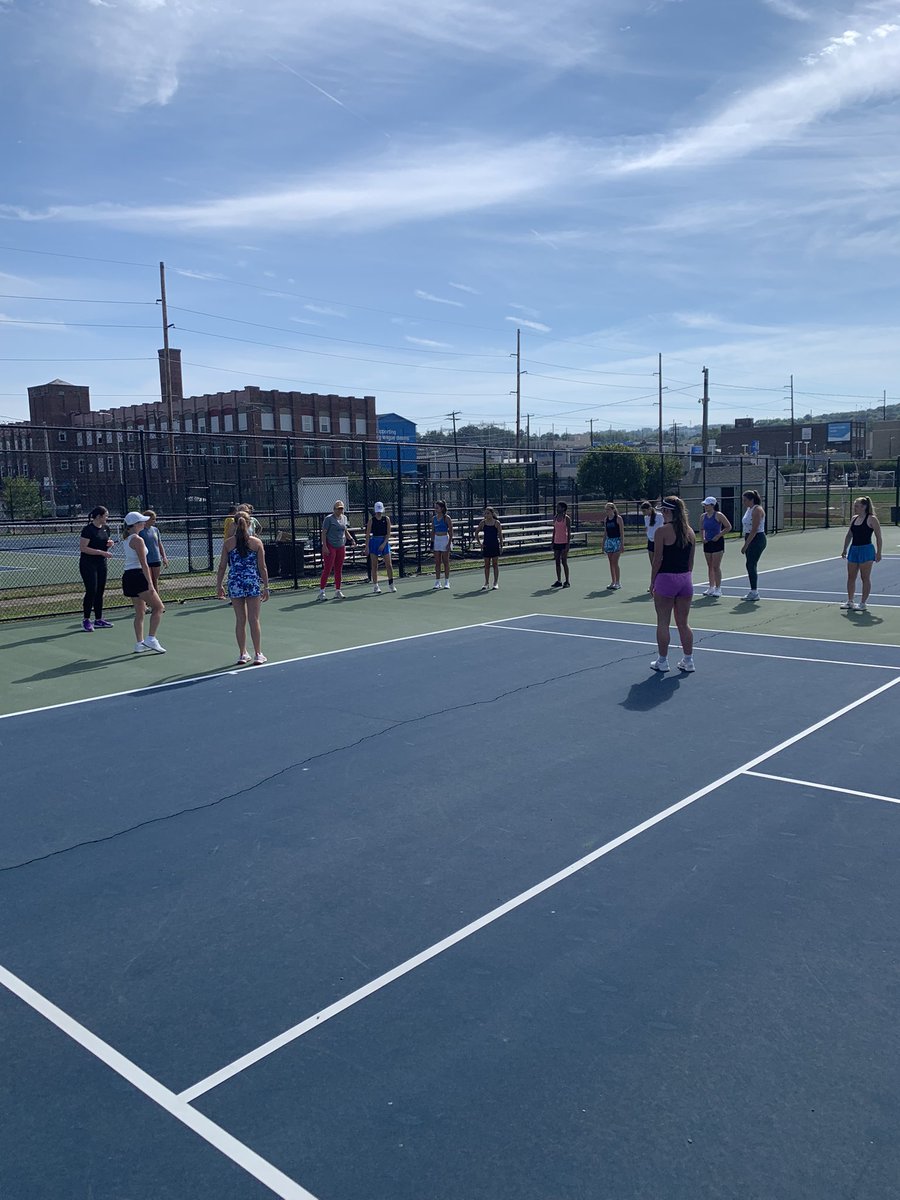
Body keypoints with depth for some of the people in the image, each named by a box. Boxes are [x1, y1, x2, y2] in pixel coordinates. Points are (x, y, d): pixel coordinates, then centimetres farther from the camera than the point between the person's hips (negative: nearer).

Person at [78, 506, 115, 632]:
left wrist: (110, 544, -2)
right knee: (91, 591, -9)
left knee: (99, 592, 9)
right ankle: (86, 620, 0)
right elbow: (83, 547, -19)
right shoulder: (88, 529, -14)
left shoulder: (106, 528, 9)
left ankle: (98, 620, 15)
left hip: (101, 563, 7)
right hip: (88, 564, -7)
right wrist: (102, 552, -22)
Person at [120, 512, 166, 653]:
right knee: (159, 607, -4)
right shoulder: (138, 540, -12)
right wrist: (150, 583, -18)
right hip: (138, 575, -9)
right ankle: (151, 639, -11)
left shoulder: (126, 538, 11)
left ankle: (139, 644, 15)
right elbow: (143, 564, -17)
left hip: (127, 576, 9)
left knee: (140, 612, 14)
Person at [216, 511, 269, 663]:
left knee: (240, 620, 10)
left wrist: (219, 585, 12)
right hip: (253, 583, -1)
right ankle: (258, 654, 8)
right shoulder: (256, 542, -2)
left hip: (234, 583, 1)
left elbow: (222, 567, 2)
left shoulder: (228, 543, 1)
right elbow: (262, 568, -2)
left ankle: (242, 654, 16)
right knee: (254, 620, 4)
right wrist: (266, 587, 5)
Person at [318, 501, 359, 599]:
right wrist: (324, 546, -17)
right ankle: (321, 591, -2)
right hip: (330, 547, -6)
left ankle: (337, 591, 16)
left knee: (339, 569, 9)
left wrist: (351, 539, 7)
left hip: (341, 547, 6)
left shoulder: (344, 518, 12)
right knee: (327, 569, -7)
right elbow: (323, 533, -9)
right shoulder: (329, 518, -8)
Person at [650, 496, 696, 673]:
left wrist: (653, 581, -1)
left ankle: (662, 661, 12)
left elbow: (657, 560, -11)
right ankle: (688, 660, 17)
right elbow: (691, 560, 10)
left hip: (666, 579, -6)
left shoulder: (662, 531, -11)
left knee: (663, 623, 5)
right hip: (685, 579, 6)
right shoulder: (689, 531, 6)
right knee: (683, 623, 13)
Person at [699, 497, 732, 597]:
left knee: (716, 566, -6)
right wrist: (703, 537, 4)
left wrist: (719, 536, -14)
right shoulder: (703, 516, 6)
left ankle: (718, 589, 0)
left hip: (717, 542, -6)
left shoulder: (718, 515, -10)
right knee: (710, 566, 10)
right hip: (707, 543, 6)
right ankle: (711, 587, 18)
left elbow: (729, 527, -9)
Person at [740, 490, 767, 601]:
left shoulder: (757, 510, -15)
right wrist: (746, 544, 15)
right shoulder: (748, 509, 14)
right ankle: (754, 591, 18)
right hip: (751, 540, 9)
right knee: (751, 566, 11)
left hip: (757, 539, -9)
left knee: (751, 565, -9)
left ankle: (754, 593, -5)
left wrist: (746, 545, -21)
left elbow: (754, 530, -20)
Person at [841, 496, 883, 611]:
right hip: (853, 549, 7)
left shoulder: (872, 519, -9)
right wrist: (845, 549, 16)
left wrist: (878, 553, -13)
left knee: (865, 578, 1)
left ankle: (863, 604, 6)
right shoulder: (854, 519, 10)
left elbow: (878, 537, -10)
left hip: (866, 550, -7)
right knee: (851, 577, 10)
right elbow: (849, 535, 19)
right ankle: (850, 601, 20)